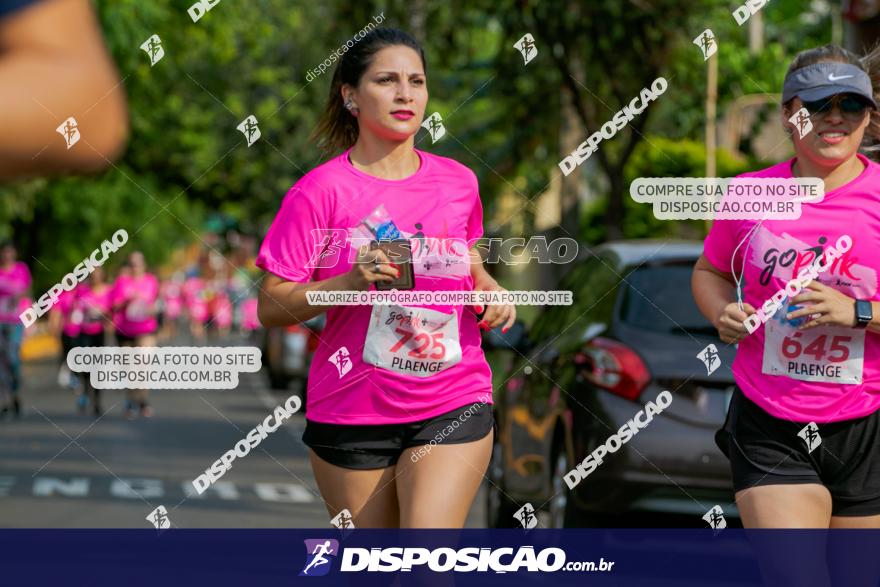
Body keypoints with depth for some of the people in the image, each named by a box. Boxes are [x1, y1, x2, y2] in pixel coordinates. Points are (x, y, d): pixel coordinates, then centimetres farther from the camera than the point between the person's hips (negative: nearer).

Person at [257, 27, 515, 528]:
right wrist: (351, 281, -22)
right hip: (353, 408, -1)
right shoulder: (320, 191, -6)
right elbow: (271, 308, -8)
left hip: (454, 406, 2)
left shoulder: (458, 182, 6)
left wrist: (490, 292, 4)